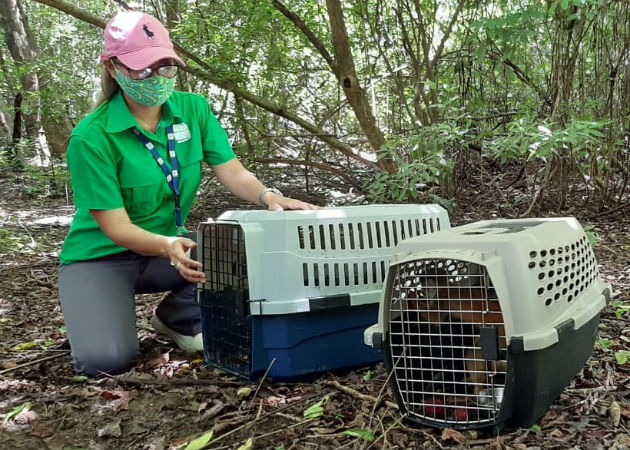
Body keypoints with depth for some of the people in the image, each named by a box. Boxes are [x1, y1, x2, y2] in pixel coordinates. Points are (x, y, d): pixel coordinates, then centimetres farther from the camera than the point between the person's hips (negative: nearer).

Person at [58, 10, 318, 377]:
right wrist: (168, 247, -42)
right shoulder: (91, 137, -22)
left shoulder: (194, 109, -8)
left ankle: (178, 318, 4)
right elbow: (115, 227, -22)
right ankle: (106, 310, 12)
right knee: (107, 359, -26)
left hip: (172, 244, 4)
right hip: (102, 257, -4)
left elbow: (233, 172, -13)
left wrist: (268, 196, -35)